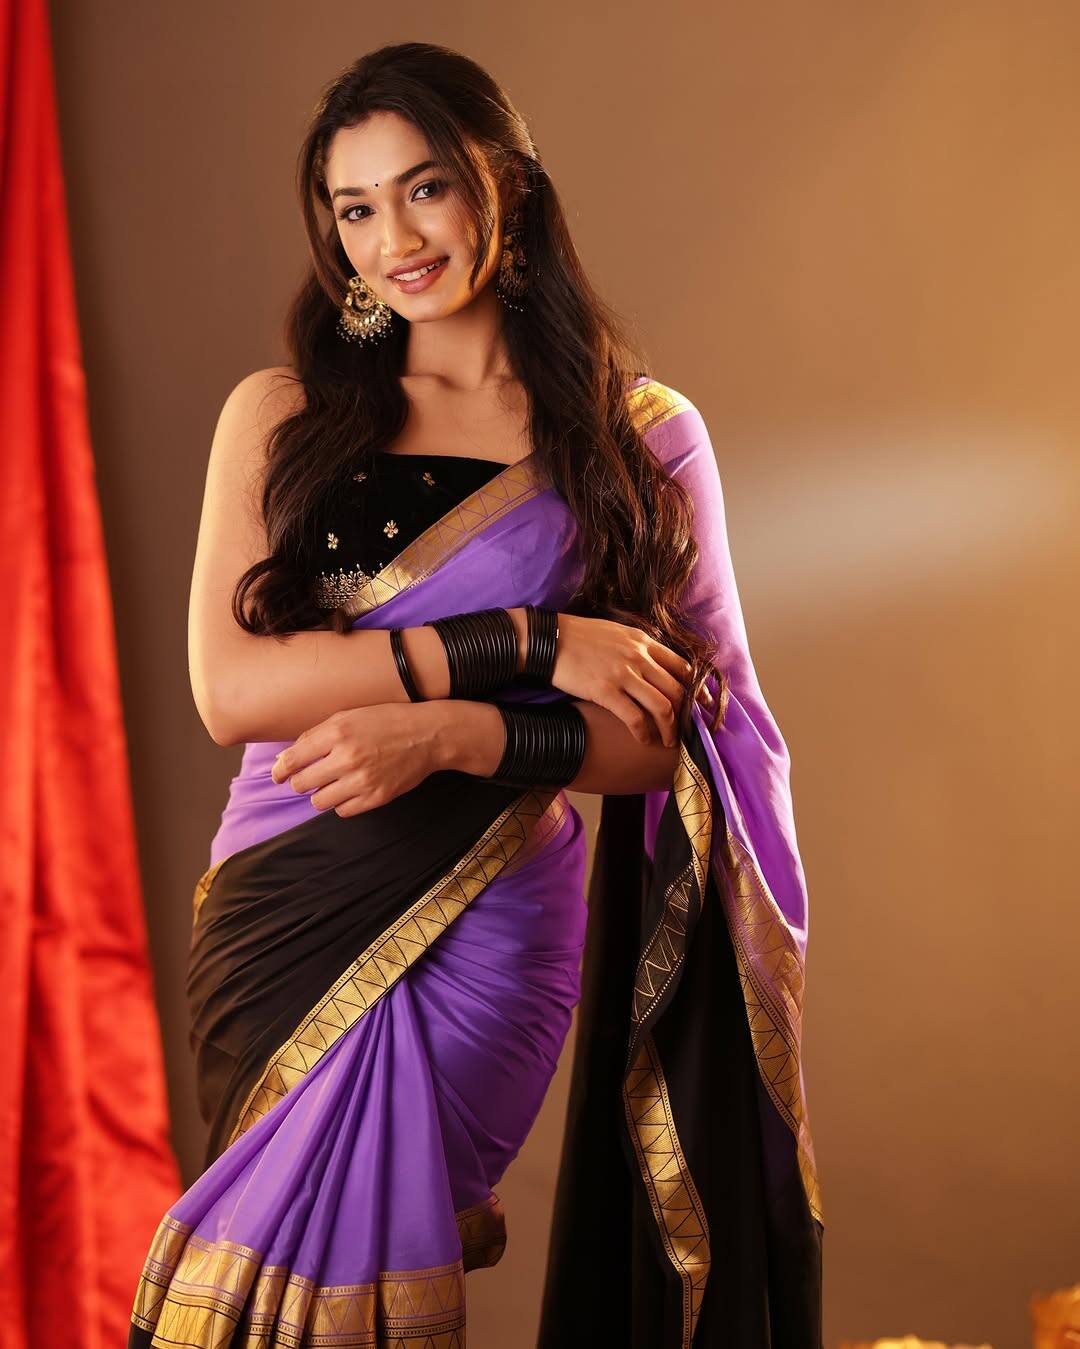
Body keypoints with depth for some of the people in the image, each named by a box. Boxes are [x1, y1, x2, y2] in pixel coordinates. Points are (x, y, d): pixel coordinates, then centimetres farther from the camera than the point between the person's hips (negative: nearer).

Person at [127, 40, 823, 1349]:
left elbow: (681, 732, -2)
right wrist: (523, 643, -15)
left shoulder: (641, 433, 1)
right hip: (281, 922, 2)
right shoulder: (279, 415, 3)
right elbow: (228, 686, -9)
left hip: (487, 943, -2)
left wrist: (450, 735, -18)